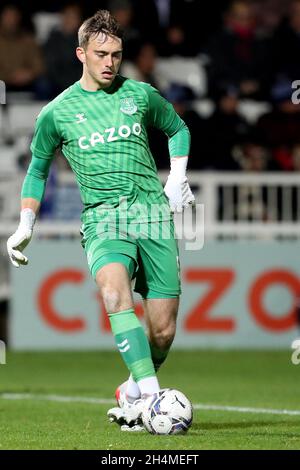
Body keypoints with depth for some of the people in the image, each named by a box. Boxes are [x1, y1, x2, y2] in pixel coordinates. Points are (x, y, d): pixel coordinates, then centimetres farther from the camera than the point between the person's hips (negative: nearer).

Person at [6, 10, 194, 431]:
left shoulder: (140, 95, 10)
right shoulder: (57, 113, 7)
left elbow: (178, 129, 28)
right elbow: (38, 169, 21)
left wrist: (177, 179, 15)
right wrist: (26, 226, 15)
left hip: (154, 214, 2)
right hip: (103, 218, -2)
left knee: (163, 330, -2)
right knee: (115, 291, -34)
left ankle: (132, 393, 26)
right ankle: (150, 395, -39)